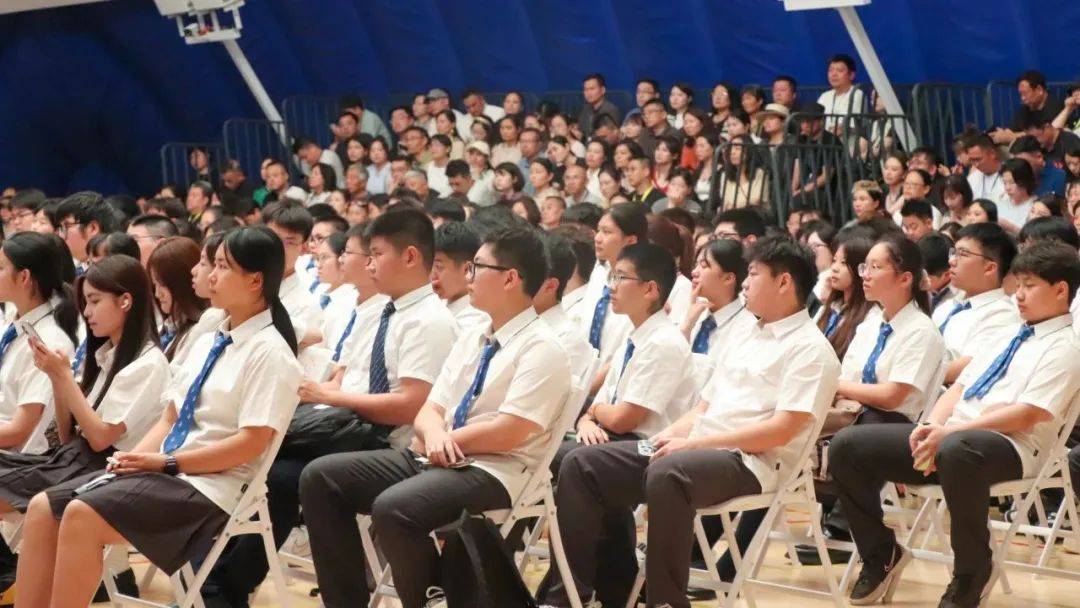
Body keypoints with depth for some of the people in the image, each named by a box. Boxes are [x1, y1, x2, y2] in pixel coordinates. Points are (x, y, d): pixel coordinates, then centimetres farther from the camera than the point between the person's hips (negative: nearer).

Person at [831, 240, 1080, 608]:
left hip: (1006, 446, -8)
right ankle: (881, 555, 11)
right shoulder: (1007, 339, 25)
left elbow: (1027, 415, -13)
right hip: (948, 435, 8)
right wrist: (931, 426, -3)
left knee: (957, 451, -44)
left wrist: (950, 432, -18)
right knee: (847, 446, -5)